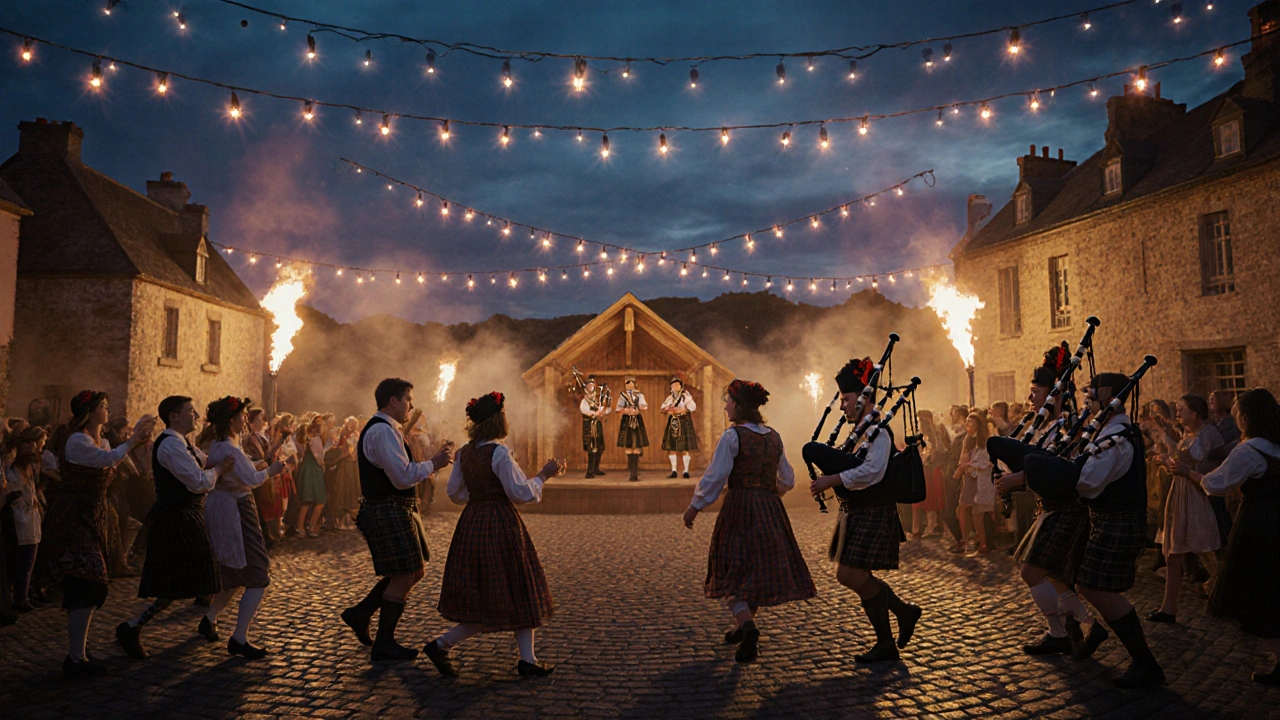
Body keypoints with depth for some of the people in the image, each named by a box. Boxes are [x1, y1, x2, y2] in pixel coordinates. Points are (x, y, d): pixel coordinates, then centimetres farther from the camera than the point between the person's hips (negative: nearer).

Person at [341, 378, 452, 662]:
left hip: (393, 510, 11)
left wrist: (432, 459, 11)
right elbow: (403, 477, -25)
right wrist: (433, 464, -12)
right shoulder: (383, 431, -18)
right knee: (403, 577, -2)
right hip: (390, 513, -11)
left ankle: (361, 613, 23)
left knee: (414, 571, 16)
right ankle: (384, 644, 10)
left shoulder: (378, 429, 17)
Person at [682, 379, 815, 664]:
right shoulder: (774, 437, 8)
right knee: (761, 568, 17)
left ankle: (747, 626, -18)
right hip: (771, 509, 6)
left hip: (740, 506, -6)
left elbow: (715, 477, -13)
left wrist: (694, 507, -3)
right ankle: (745, 627, 29)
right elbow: (787, 480, 16)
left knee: (734, 572, 1)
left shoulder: (733, 436, -11)